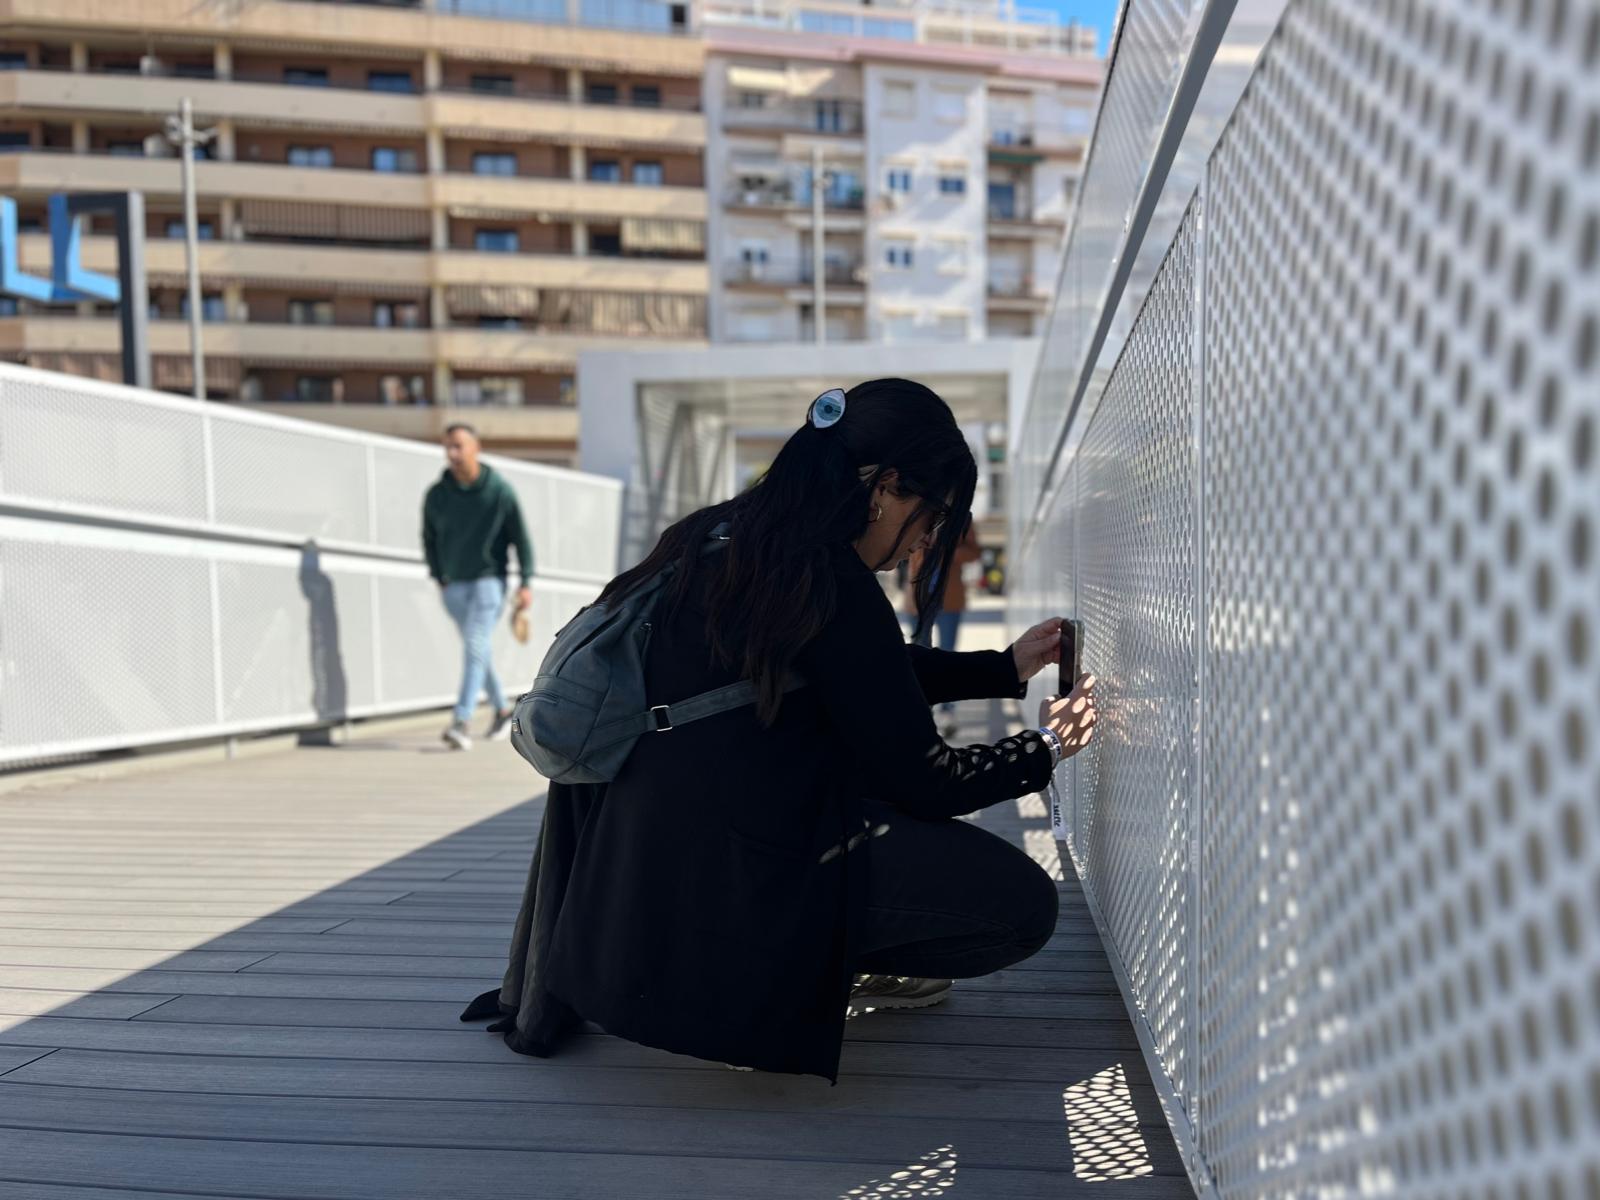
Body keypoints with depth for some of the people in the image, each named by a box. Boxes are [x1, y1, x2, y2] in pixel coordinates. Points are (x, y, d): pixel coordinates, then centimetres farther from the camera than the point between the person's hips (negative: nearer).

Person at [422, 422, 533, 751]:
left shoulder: (499, 490, -8)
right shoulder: (436, 495, 0)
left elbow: (520, 537, -4)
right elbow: (429, 538, 15)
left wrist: (527, 583, -7)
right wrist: (439, 577, 12)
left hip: (489, 580, -5)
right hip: (454, 586, 5)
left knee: (475, 647, -17)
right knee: (477, 650, 14)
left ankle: (460, 722, -22)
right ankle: (502, 710, 31)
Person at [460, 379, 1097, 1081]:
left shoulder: (728, 537, 9)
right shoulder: (832, 586, -18)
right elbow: (920, 781, -9)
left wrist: (1007, 667, 25)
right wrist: (1045, 746, 8)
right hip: (714, 908, -9)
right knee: (1022, 903, -5)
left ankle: (837, 967, 19)